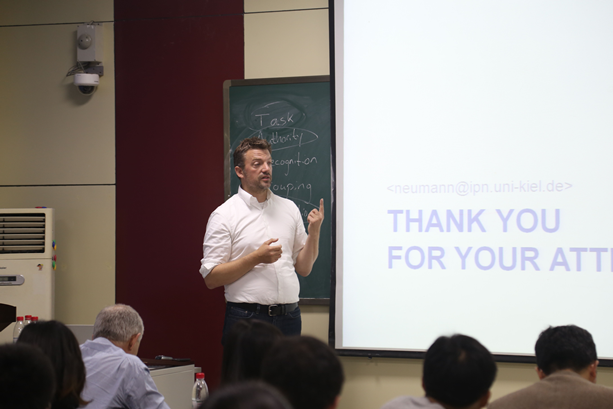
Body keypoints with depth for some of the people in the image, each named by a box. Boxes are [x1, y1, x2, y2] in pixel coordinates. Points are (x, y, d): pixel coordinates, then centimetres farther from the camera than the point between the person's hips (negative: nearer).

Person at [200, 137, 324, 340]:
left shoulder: (289, 209, 13)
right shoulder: (223, 215, -1)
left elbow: (304, 268, 15)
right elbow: (211, 278, -7)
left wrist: (314, 231, 0)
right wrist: (256, 258, -16)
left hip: (289, 317, 4)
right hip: (246, 318, -4)